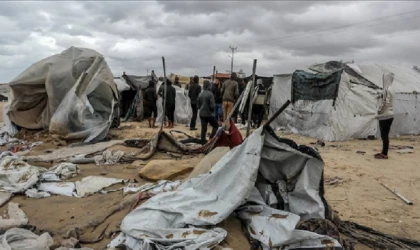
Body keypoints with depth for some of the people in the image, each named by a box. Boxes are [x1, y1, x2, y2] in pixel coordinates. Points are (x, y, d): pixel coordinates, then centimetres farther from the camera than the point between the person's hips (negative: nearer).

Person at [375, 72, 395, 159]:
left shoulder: (387, 89, -17)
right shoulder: (391, 88, 13)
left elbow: (385, 102, -21)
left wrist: (379, 112, -9)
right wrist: (381, 111, 14)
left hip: (385, 115, -10)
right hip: (389, 114, 10)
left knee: (384, 135, -3)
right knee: (385, 135, 15)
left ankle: (384, 154, 2)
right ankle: (384, 152, 22)